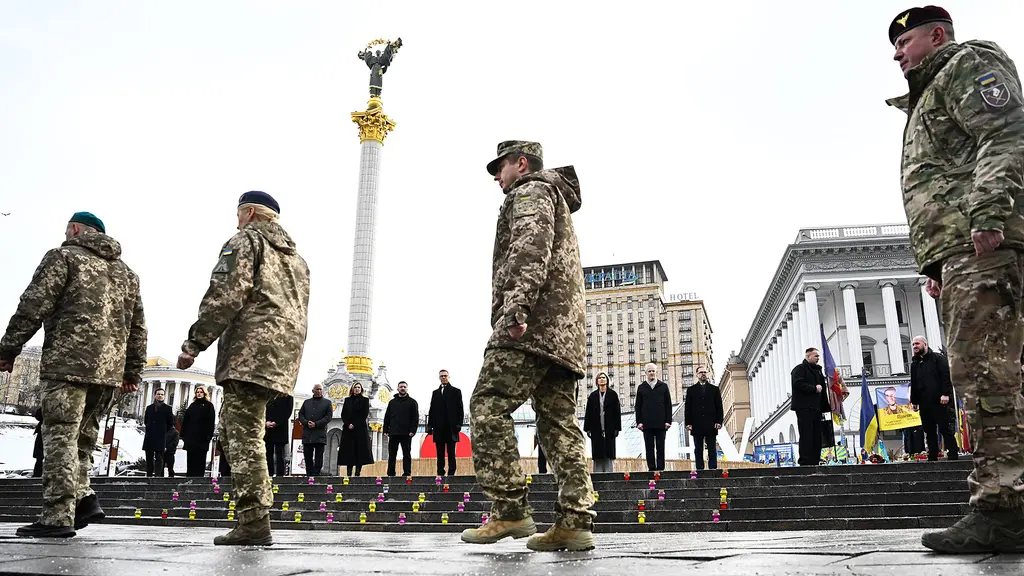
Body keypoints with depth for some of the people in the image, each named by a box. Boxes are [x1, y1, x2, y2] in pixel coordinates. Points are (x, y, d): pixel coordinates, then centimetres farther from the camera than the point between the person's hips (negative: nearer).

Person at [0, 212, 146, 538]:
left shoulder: (64, 256, 4)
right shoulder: (127, 273, 22)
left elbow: (33, 306, -6)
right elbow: (138, 328, 18)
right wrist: (133, 372, 20)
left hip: (68, 364, -6)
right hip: (109, 370, 6)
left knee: (60, 438, -4)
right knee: (82, 437, 15)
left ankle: (58, 517, -4)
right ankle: (84, 499, 5)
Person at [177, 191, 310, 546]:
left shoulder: (245, 241, 3)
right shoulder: (295, 257, 28)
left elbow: (224, 297, -11)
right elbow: (300, 313, 24)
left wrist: (194, 343, -8)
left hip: (250, 353, -8)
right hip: (282, 357, 8)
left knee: (244, 435, -9)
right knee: (233, 430, 16)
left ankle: (254, 524, -12)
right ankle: (252, 513, 14)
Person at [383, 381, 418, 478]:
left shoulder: (412, 402, 4)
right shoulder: (392, 402, 15)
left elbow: (415, 418, -2)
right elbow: (387, 417, 15)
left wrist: (413, 430, -12)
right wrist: (386, 430, 5)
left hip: (406, 433, -3)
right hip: (393, 433, 4)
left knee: (406, 454, 1)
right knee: (392, 454, 6)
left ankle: (407, 474, 3)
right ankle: (390, 474, 11)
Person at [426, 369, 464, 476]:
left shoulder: (456, 391, 8)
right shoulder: (435, 393, 17)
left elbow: (460, 409, 2)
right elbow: (432, 410, 13)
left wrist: (459, 424, -8)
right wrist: (429, 425, 4)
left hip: (451, 427, -3)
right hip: (439, 427, 3)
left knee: (451, 452, -2)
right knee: (440, 452, 4)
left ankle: (451, 472, -1)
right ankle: (440, 473, 7)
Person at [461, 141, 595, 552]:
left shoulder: (532, 189, 5)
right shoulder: (557, 201, 35)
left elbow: (532, 244, -15)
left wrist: (516, 302, -28)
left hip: (532, 321, -10)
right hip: (564, 332, 10)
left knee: (488, 407, -11)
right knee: (558, 423, 3)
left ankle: (509, 511, -15)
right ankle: (575, 522, -1)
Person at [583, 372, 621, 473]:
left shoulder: (613, 395, 4)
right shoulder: (592, 396, 9)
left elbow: (617, 412, 1)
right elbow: (588, 413, 7)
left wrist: (617, 428, -4)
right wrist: (587, 428, 1)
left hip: (609, 429, -1)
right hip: (596, 430, 2)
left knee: (609, 454, -1)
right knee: (597, 455, 2)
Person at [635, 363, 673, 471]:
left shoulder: (663, 386, 8)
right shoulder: (641, 388, 9)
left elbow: (668, 405, 6)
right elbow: (638, 406, 8)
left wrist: (668, 421, -2)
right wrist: (639, 422, -1)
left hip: (661, 423, 0)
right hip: (647, 424, 1)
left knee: (660, 448, 2)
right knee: (649, 448, 2)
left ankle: (660, 468, 6)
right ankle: (651, 468, 6)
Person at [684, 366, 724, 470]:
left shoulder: (714, 389, 11)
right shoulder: (691, 390, 10)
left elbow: (719, 407, 7)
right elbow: (687, 408, 7)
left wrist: (719, 421, -3)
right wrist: (688, 423, -3)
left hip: (711, 425, 0)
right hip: (697, 425, 0)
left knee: (712, 450, 2)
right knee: (698, 451, 2)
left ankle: (713, 469, 4)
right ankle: (699, 470, 5)